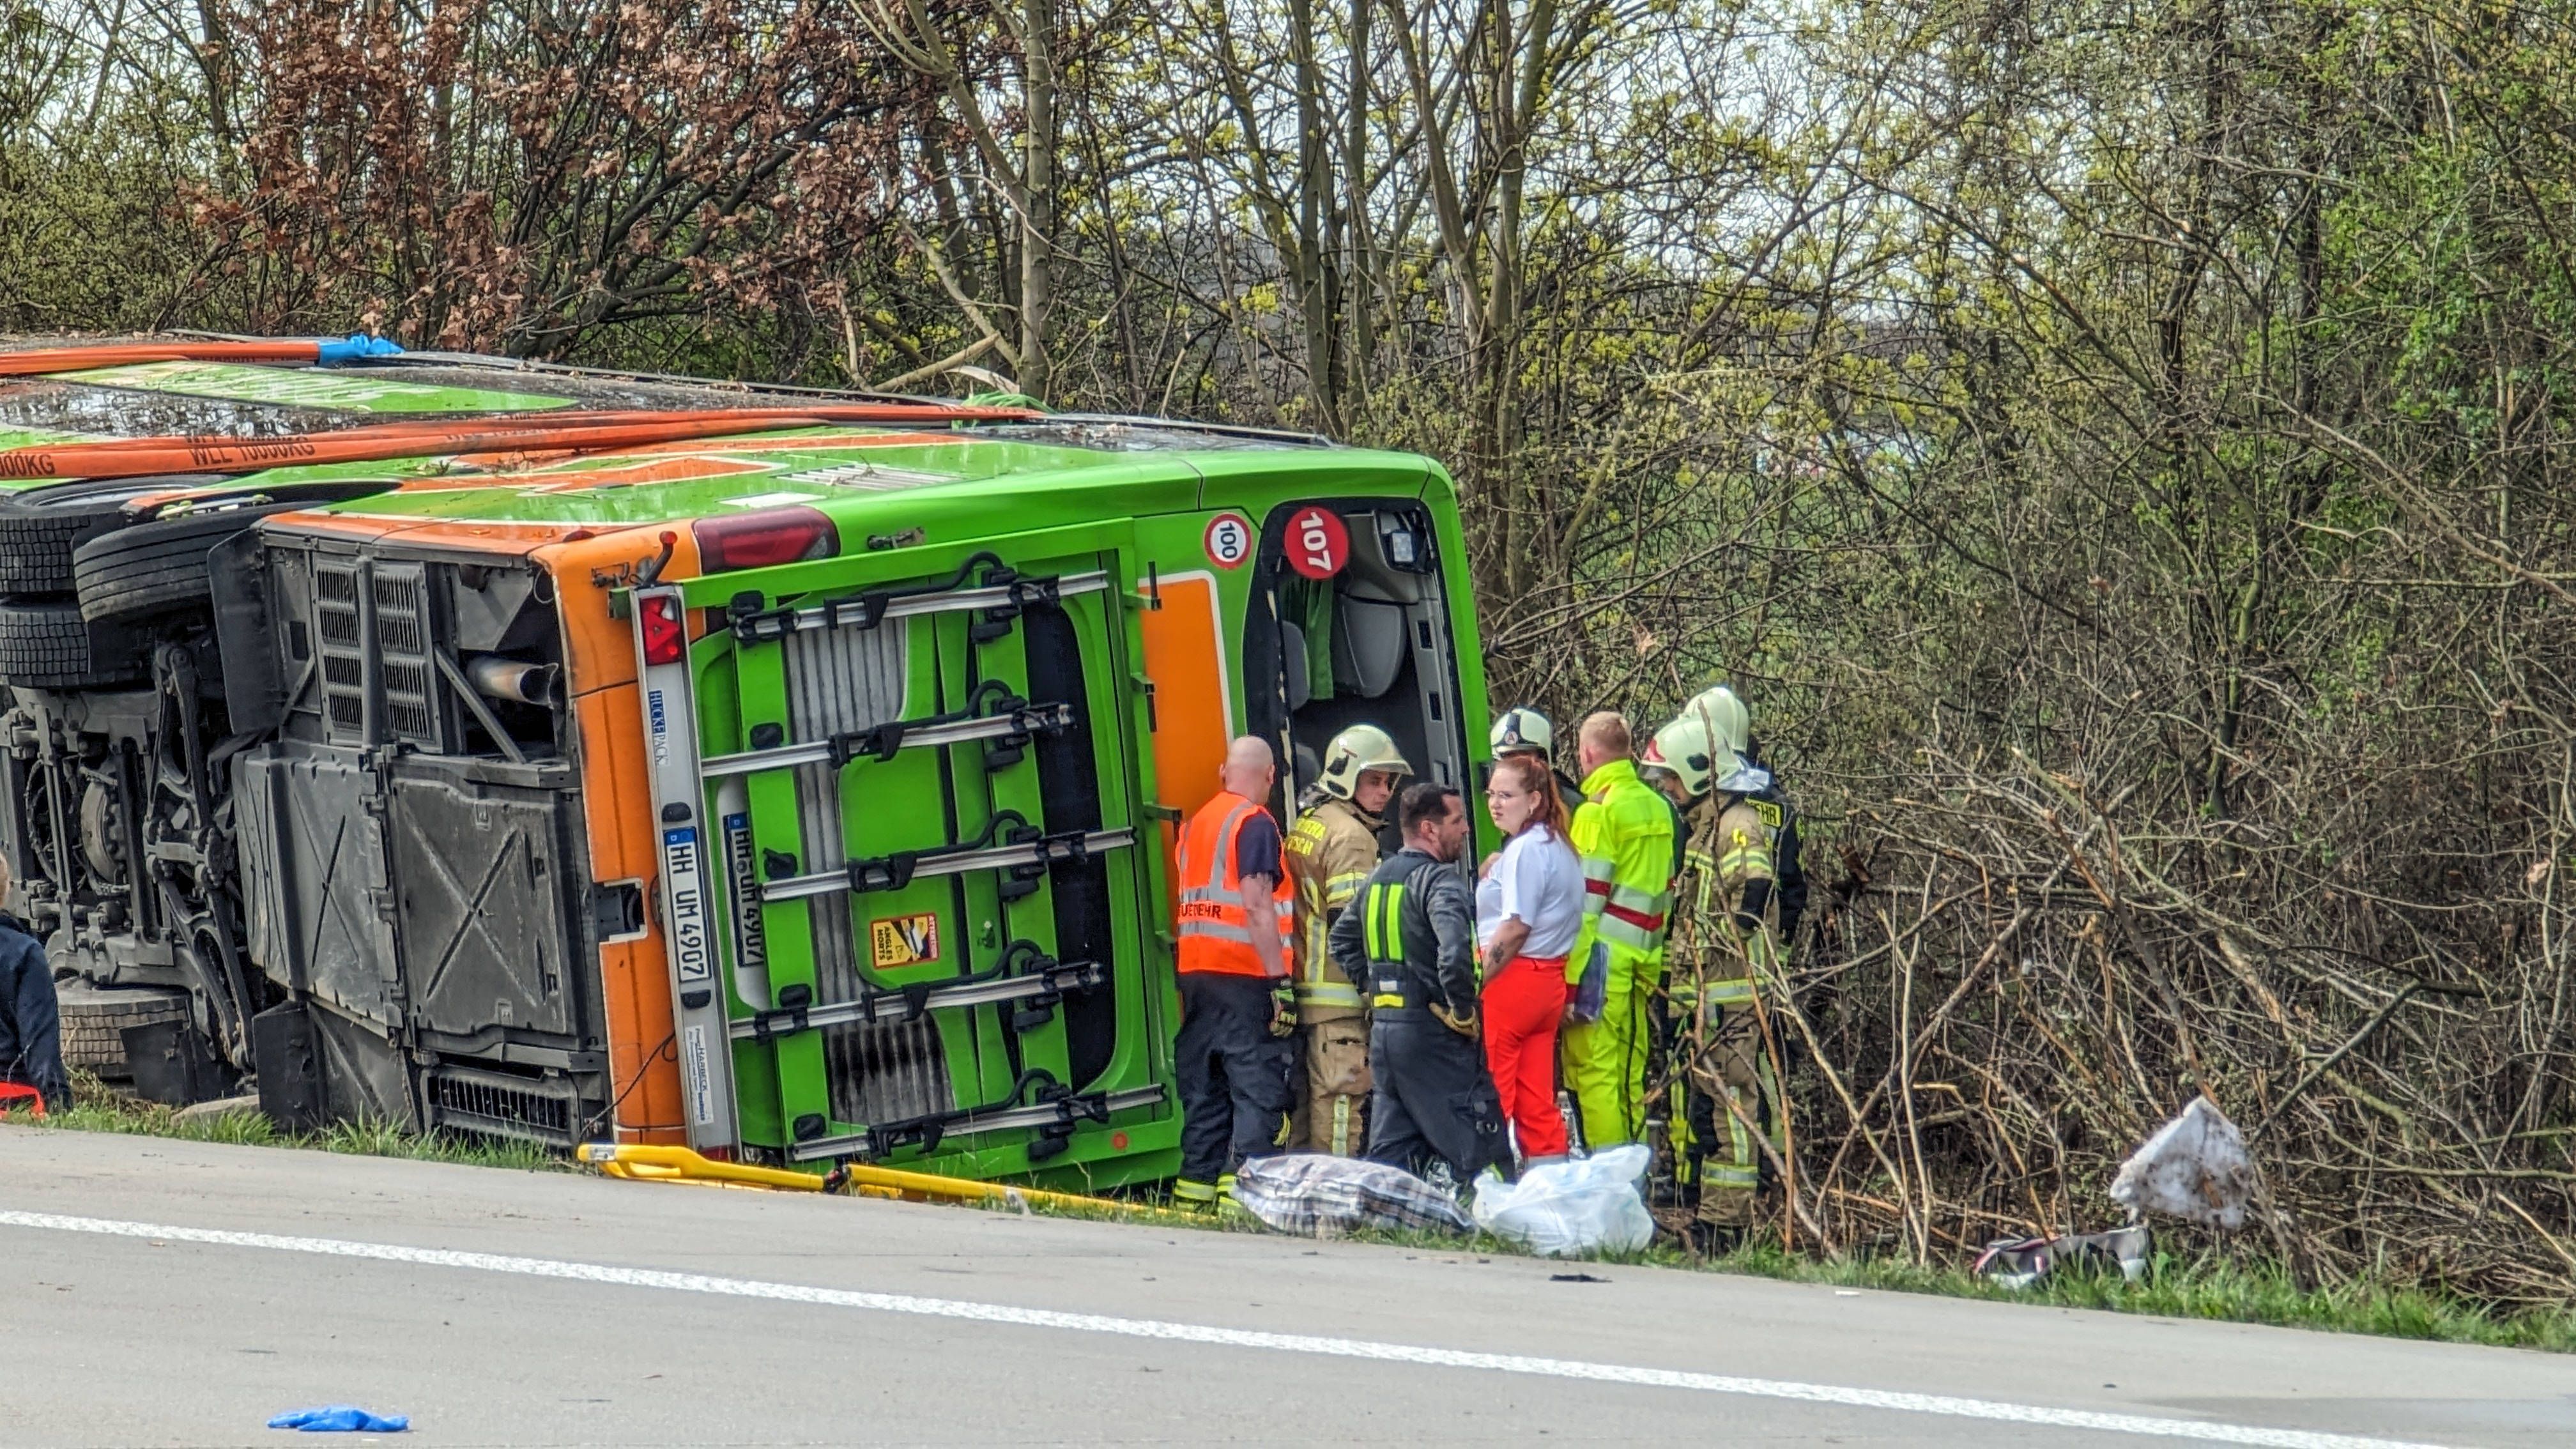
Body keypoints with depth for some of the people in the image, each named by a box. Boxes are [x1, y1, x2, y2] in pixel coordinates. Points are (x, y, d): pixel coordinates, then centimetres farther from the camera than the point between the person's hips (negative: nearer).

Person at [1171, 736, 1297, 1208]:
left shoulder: (1197, 823, 16)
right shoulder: (1254, 824, -8)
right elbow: (1257, 906, -16)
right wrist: (1280, 981, -17)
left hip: (1195, 973, 8)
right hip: (1244, 975, -8)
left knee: (1204, 1089, 10)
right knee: (1258, 1090, -8)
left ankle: (1195, 1191, 9)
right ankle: (1243, 1192, -17)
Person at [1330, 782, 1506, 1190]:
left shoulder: (1378, 877, 14)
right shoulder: (1440, 881, -14)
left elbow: (1342, 940, 27)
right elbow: (1455, 953, -30)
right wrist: (1464, 1011, -16)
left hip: (1383, 1028, 9)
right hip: (1431, 1032, -9)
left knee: (1391, 1148, 12)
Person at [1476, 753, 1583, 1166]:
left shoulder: (1523, 851, -14)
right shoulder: (1561, 848, 15)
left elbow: (1515, 928, -20)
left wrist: (1473, 987, -19)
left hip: (1511, 978, -9)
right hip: (1551, 981, 9)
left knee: (1488, 1097, -5)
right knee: (1538, 1101, 10)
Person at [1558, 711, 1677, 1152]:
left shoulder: (1598, 809, -10)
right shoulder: (1657, 807, 13)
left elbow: (1585, 903, -13)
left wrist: (1570, 982, -13)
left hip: (1605, 954, -7)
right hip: (1645, 958, 8)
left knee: (1595, 1070, -5)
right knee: (1631, 1071, 12)